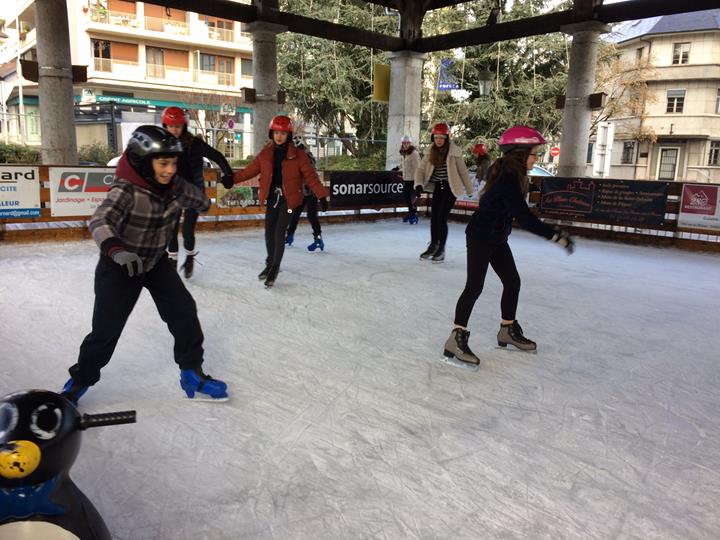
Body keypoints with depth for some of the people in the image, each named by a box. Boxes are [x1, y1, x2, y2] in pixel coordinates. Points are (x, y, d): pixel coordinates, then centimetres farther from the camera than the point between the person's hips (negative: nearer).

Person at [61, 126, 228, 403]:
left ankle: (192, 373, 10)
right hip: (119, 266, -5)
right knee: (107, 328, -3)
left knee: (184, 312, -4)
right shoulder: (126, 190, -29)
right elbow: (101, 220, -44)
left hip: (156, 261, 5)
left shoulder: (175, 186, -11)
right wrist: (116, 249, -61)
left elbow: (198, 198, 11)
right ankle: (79, 381, 22)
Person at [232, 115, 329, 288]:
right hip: (272, 197, 4)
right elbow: (250, 171, 5)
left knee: (279, 234, -8)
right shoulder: (265, 154, 3)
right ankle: (270, 264, 31)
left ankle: (275, 269, 9)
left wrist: (321, 195, -16)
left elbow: (310, 176, -9)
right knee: (269, 233, 9)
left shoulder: (298, 155, -7)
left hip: (288, 199, -4)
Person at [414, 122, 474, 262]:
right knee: (433, 217, 7)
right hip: (438, 187, 5)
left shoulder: (454, 152, -14)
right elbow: (420, 168, -3)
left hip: (450, 188, -5)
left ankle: (441, 250, 7)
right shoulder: (431, 151, -2)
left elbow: (463, 171, -7)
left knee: (442, 218, -8)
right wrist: (419, 184, -20)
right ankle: (433, 245, 24)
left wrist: (469, 190, 0)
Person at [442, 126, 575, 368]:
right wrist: (556, 236, -30)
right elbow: (524, 217, -31)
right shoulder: (508, 179, -25)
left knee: (512, 282, 14)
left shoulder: (511, 175, 4)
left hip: (496, 239, 10)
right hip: (480, 237, -10)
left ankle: (508, 330, 29)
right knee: (475, 286, -11)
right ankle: (456, 339, -6)